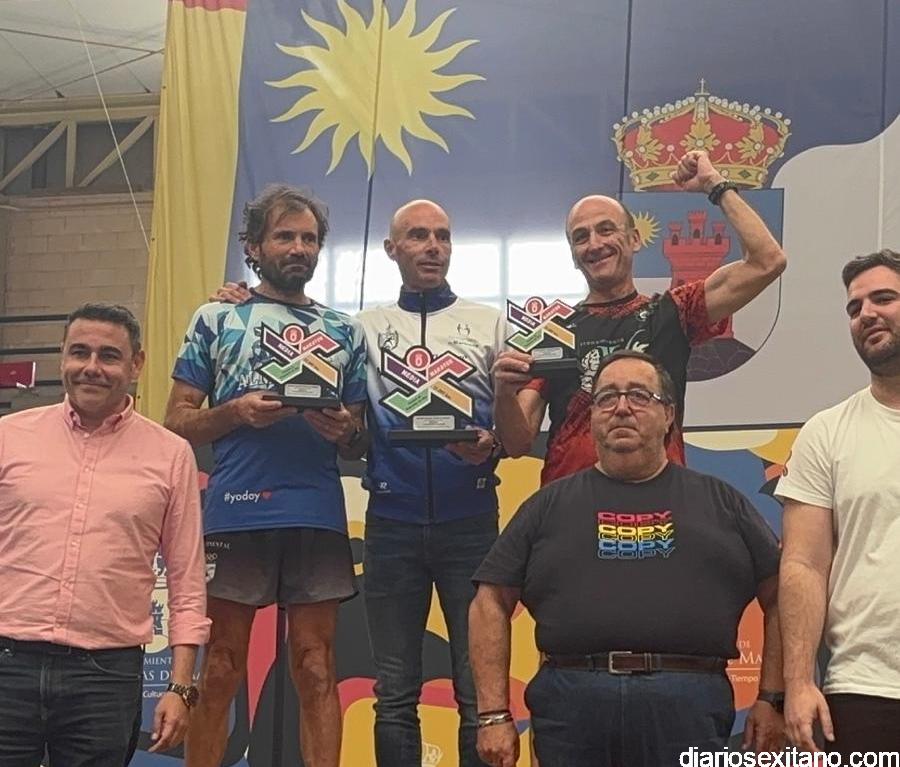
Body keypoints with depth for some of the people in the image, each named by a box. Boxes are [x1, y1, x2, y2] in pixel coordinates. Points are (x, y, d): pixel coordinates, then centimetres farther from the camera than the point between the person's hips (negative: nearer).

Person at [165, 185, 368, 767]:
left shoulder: (346, 331, 16)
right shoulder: (216, 320, 11)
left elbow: (358, 442, 17)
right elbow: (178, 423, 6)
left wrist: (344, 431, -6)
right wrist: (236, 412, -11)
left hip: (319, 517, 2)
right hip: (235, 515, -1)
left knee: (316, 671, 2)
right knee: (220, 672, 1)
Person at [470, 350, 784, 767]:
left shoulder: (721, 502, 14)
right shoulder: (549, 505, 13)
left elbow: (779, 596, 13)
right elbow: (491, 604, 9)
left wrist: (771, 699, 5)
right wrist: (493, 714, 1)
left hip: (690, 707, 0)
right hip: (571, 708, 1)